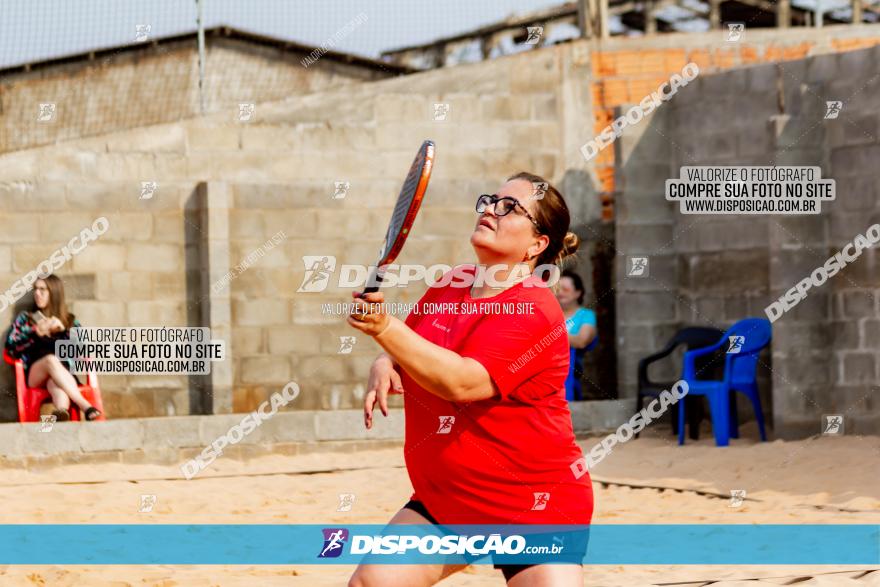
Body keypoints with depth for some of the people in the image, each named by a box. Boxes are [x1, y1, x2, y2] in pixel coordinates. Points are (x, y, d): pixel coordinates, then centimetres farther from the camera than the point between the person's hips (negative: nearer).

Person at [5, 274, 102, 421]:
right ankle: (85, 406, -54)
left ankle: (62, 412, -75)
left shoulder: (70, 321, 20)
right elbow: (10, 347, 5)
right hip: (33, 374, 0)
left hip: (64, 373, 0)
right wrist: (36, 334, -9)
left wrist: (64, 330, -7)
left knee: (56, 384, -39)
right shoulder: (24, 318, 19)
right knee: (51, 359, -36)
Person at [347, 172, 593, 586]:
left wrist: (385, 328, -36)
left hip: (536, 507, -7)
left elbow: (461, 382, -30)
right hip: (444, 501, 7)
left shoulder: (533, 312, -19)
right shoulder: (450, 284, 6)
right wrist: (384, 365, -3)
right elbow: (405, 346, 21)